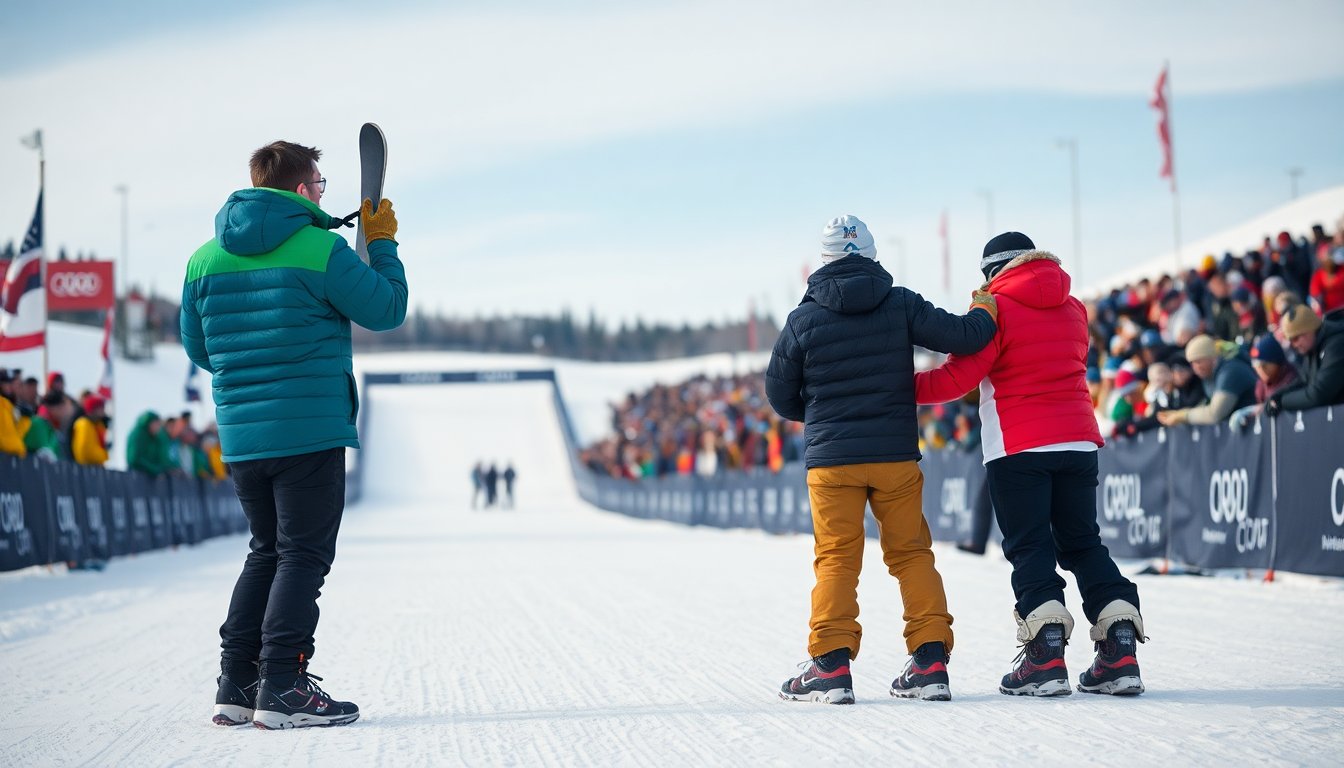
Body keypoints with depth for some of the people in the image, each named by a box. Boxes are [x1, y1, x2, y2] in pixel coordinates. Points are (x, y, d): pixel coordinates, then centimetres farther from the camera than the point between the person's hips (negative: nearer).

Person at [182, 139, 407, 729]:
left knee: (267, 552, 17)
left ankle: (236, 685, 14)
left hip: (239, 435, 6)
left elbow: (198, 350, 15)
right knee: (303, 555, -2)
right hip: (310, 431, -6)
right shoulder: (320, 249, -10)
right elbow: (387, 310, -2)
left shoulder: (205, 260, 8)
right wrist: (382, 242, 11)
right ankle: (282, 689, -8)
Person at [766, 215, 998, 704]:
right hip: (897, 456, 1)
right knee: (911, 553, 10)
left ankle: (831, 666, -6)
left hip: (831, 459, -1)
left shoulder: (803, 319, -3)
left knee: (837, 559, 3)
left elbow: (780, 396, 5)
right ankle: (930, 663, 5)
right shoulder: (901, 305, -3)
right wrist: (985, 309, 17)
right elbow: (963, 336, -5)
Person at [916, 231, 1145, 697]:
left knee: (1029, 548, -1)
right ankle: (1119, 654, 2)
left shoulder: (997, 308, -5)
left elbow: (960, 376, -11)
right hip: (1078, 441, 5)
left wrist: (906, 386, -3)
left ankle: (1045, 659, -11)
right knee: (1082, 543, 11)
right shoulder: (1072, 309, 14)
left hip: (1018, 448, -5)